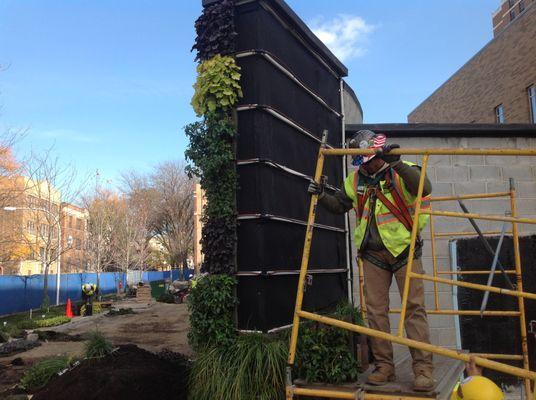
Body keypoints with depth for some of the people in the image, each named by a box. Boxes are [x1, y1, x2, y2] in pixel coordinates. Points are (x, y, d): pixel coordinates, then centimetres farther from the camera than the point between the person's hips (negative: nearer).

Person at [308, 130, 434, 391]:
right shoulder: (355, 180, 5)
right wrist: (322, 196, -1)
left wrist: (396, 163, -37)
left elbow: (424, 188, -29)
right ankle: (384, 365, 18)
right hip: (372, 254, 5)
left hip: (404, 250, -4)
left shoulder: (401, 171, -9)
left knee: (414, 308, -4)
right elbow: (339, 205, 17)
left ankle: (423, 368, 5)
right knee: (376, 310, 6)